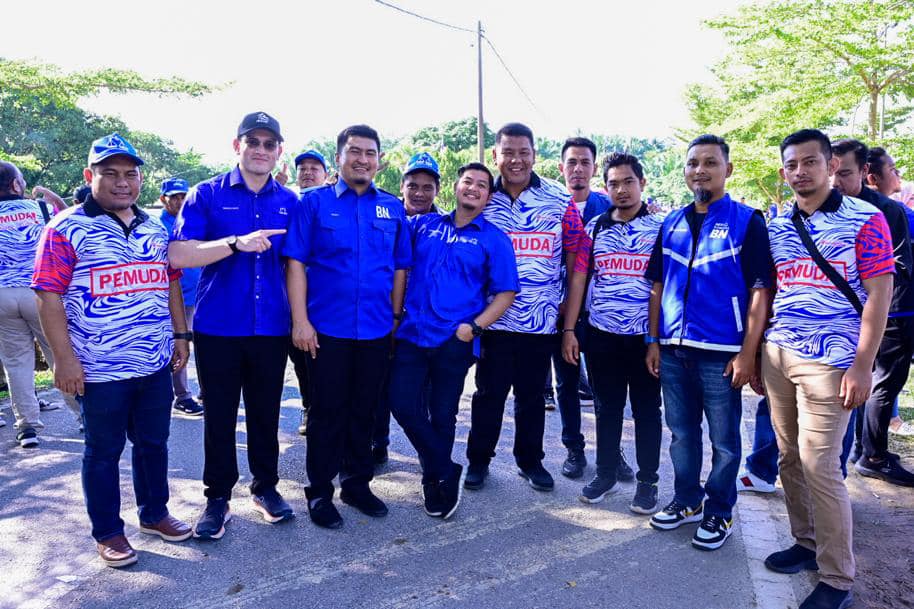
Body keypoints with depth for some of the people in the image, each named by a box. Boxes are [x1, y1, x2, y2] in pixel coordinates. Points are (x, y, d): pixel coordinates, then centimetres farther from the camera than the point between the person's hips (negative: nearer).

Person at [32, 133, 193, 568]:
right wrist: (64, 358, -15)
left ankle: (154, 514, 35)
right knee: (103, 452, 10)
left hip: (156, 364, 5)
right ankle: (108, 532, 26)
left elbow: (171, 284, 15)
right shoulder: (66, 230, -7)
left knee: (153, 442, 17)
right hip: (100, 369, -5)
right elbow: (49, 297, -11)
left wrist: (180, 336, 11)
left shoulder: (155, 229, 10)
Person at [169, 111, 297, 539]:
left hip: (272, 328, 2)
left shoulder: (288, 202, 7)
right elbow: (178, 256, -11)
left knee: (266, 413, 13)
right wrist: (237, 243, -23)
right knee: (219, 415, 9)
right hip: (218, 327, -2)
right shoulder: (207, 195, -2)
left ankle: (265, 487, 31)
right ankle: (217, 496, 25)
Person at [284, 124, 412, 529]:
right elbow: (295, 263, -6)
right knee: (328, 412, 6)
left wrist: (396, 318, 6)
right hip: (327, 329, -3)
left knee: (364, 411, 14)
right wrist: (300, 320, -12)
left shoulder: (392, 208, 7)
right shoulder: (314, 202, -1)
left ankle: (357, 484, 30)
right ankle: (320, 492, 22)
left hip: (377, 331, 3)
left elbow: (400, 268, 10)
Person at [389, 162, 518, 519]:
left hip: (454, 342, -2)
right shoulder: (424, 225, 9)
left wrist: (474, 326, -12)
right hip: (412, 334, 3)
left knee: (442, 415, 8)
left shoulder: (493, 239, 1)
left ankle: (435, 478, 31)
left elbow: (506, 292, -2)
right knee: (403, 404, -2)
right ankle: (447, 472, 16)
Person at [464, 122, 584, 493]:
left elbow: (574, 257, 4)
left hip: (541, 320, 1)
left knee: (532, 394, 14)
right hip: (493, 318, 0)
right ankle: (478, 459, 25)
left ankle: (530, 460, 30)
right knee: (489, 393, 9)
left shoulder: (560, 201, -1)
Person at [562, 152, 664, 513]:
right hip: (601, 334, 2)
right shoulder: (593, 228, 5)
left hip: (646, 335, -2)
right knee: (607, 407, 13)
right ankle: (606, 473, 28)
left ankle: (647, 480, 23)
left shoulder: (661, 228, -1)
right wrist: (568, 330, -1)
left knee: (647, 409, 9)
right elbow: (578, 279, 4)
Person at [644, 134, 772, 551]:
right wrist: (653, 340, 6)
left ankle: (719, 512, 25)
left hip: (722, 353, -4)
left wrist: (748, 352, -13)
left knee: (723, 440, 8)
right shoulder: (672, 223, 10)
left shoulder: (747, 221, -3)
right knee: (682, 434, 16)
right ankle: (687, 501, 33)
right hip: (673, 350, 4)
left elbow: (759, 290, -7)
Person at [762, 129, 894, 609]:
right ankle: (806, 543, 30)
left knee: (818, 466, -4)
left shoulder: (865, 220, -4)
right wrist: (755, 354, 12)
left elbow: (878, 294, -7)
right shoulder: (776, 227, 10)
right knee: (790, 459, 12)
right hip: (777, 355, 5)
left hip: (828, 361, -5)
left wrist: (863, 366, -12)